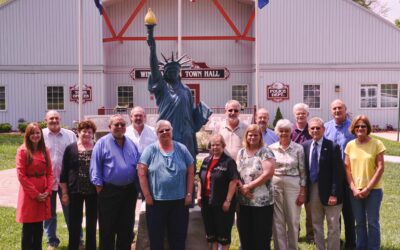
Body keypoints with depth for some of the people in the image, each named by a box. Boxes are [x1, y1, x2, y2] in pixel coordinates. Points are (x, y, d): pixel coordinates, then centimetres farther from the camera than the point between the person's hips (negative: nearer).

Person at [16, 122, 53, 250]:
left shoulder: (45, 151, 8)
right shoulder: (22, 151, -8)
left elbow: (49, 172, 9)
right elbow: (21, 175, -12)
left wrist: (48, 190, -5)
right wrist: (35, 193, -13)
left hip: (43, 194, 5)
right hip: (29, 194, -5)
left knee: (39, 228, 13)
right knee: (28, 229, 2)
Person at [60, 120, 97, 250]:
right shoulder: (70, 149, 0)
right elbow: (64, 172, 2)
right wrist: (64, 193, -2)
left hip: (93, 191, 1)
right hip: (75, 191, 0)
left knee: (92, 223, 9)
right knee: (74, 223, 6)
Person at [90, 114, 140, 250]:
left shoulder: (131, 144, 10)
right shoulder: (102, 143, -4)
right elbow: (95, 166, -6)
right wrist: (99, 186, -10)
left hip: (130, 191, 5)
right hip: (109, 191, -4)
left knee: (126, 227, 13)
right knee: (107, 228, 4)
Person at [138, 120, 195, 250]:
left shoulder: (182, 149, 5)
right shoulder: (150, 150, -2)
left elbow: (190, 172, 7)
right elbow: (142, 173, -4)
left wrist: (189, 194, 1)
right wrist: (147, 196, -8)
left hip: (179, 201, 2)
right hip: (156, 201, -2)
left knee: (178, 237, 11)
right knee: (156, 237, 9)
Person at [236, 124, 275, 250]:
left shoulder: (265, 152, -7)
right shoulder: (241, 152, 10)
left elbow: (268, 173, -17)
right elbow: (236, 172, 9)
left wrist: (249, 186, -14)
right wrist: (242, 188, -9)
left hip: (262, 201, -5)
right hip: (243, 201, 5)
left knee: (262, 235, 3)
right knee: (245, 234, 12)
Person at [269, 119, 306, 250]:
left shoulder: (298, 148, -2)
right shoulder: (271, 148, 3)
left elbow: (303, 172, -1)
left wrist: (302, 192, -4)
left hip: (293, 185, -1)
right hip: (275, 185, 1)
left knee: (293, 220, 7)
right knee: (277, 221, 7)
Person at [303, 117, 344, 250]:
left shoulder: (333, 147, -12)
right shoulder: (305, 146, 2)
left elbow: (338, 172, -13)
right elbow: (304, 169, 7)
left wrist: (334, 194, -17)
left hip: (328, 190, -5)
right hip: (312, 190, 5)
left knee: (333, 226, 8)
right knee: (316, 224, 15)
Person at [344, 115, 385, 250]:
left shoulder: (376, 144, -6)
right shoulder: (350, 145, 3)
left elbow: (380, 168, -8)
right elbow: (347, 168, 3)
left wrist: (368, 188, -11)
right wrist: (354, 189, -6)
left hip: (373, 189, -3)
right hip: (355, 190, 3)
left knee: (372, 222, 4)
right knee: (359, 222, 12)